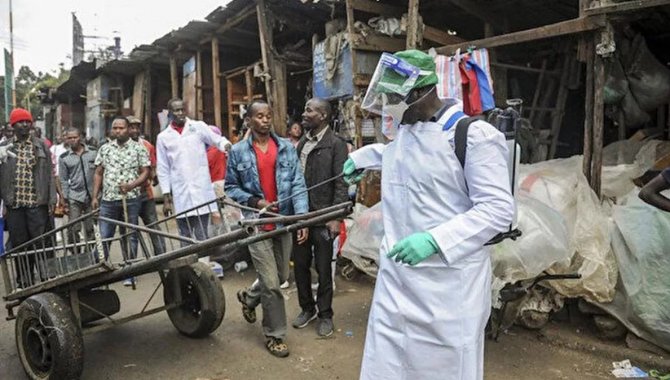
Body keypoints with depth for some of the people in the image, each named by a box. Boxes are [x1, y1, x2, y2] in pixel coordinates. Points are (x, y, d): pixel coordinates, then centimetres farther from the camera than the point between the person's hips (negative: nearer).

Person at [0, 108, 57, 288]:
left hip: (37, 204, -1)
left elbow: (49, 174, 4)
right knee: (19, 246, 9)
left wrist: (52, 200, -3)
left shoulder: (41, 146, 7)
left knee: (42, 245, -1)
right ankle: (24, 283, 20)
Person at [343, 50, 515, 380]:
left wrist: (435, 240, -27)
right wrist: (361, 157, 37)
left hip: (448, 282, -6)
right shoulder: (403, 131, 11)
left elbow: (498, 209, -18)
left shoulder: (474, 135, -14)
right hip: (395, 277, 7)